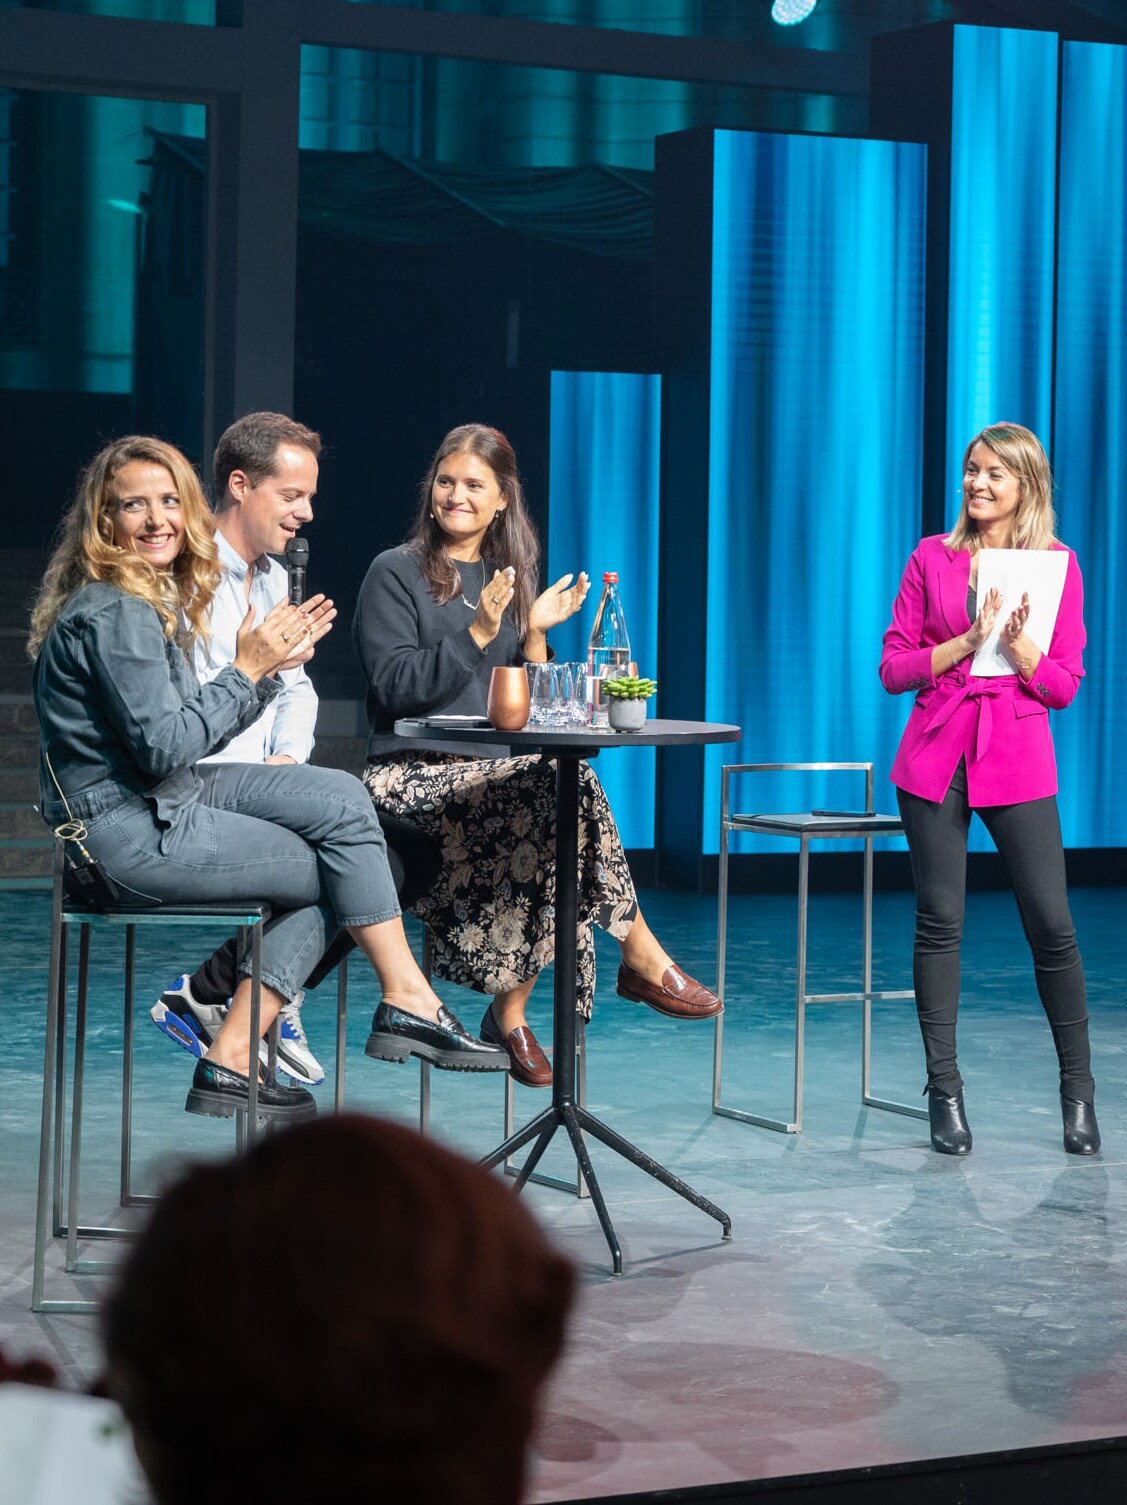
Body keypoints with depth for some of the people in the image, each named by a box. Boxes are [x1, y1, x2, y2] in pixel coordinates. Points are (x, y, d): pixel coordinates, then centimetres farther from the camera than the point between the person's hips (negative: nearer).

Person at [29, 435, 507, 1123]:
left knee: (341, 797, -2)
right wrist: (247, 671, -15)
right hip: (126, 830, -9)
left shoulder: (158, 600, 14)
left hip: (163, 801, 9)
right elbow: (163, 746, -23)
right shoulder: (114, 614, -18)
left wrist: (271, 661, 4)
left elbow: (194, 731, 14)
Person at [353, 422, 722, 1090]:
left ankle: (511, 1009, -22)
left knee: (559, 788, -31)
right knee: (564, 787, -31)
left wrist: (535, 633, -3)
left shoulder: (511, 578, 18)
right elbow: (396, 688, -10)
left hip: (499, 769, 5)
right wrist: (479, 632, -16)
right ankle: (641, 959, -17)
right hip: (415, 775, -5)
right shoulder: (396, 573, 2)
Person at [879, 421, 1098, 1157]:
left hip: (1017, 760, -1)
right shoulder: (932, 559, 5)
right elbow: (894, 669, 2)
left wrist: (1017, 640, -16)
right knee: (939, 923, 1)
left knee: (1052, 924, -3)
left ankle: (1079, 1090, 12)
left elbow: (1063, 686, 1)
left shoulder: (1056, 564, 3)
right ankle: (945, 1095, 10)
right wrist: (968, 640, -12)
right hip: (936, 756, 1)